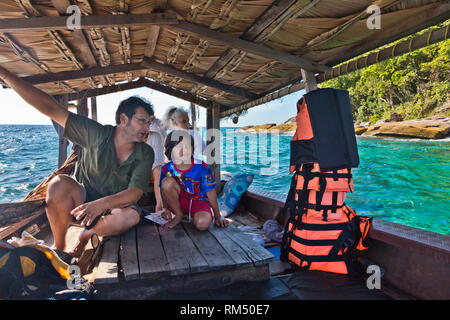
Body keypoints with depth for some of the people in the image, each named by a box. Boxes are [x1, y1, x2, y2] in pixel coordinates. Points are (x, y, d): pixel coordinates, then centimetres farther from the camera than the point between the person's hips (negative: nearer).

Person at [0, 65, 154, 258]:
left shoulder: (145, 153, -10)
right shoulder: (96, 134, -11)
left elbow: (136, 192, -21)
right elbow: (50, 108, -14)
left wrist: (103, 203, -39)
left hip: (116, 206, 0)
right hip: (84, 199, 0)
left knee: (131, 216, -34)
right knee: (60, 183, -29)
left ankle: (86, 235, -4)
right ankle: (59, 247, -10)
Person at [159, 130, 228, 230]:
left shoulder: (202, 167, -17)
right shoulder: (167, 169, -11)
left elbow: (211, 192, -10)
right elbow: (164, 190, 5)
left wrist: (218, 217, -5)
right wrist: (166, 209, -8)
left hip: (199, 201, -3)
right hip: (179, 201, 3)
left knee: (203, 223, -35)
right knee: (167, 181, -26)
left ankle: (194, 217, 4)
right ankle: (179, 215, -5)